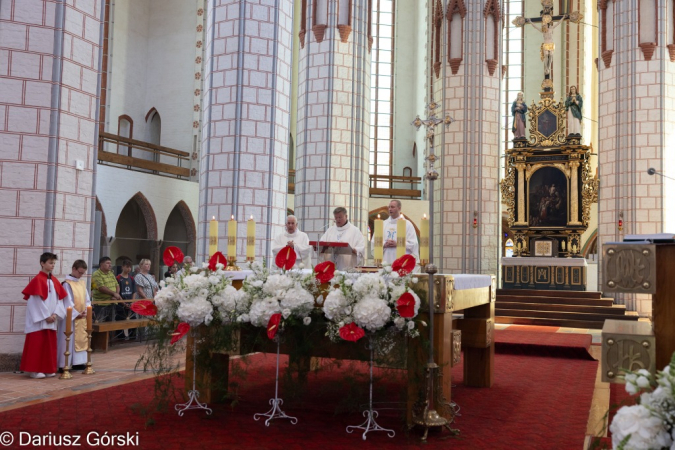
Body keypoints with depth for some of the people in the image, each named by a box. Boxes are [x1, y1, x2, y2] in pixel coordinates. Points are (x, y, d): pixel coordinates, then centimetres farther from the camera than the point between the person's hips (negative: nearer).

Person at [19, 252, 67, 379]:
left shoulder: (54, 281, 10)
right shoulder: (37, 280, -11)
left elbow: (59, 299, 8)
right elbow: (37, 300, -15)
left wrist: (55, 314, -5)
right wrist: (46, 316, -14)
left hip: (51, 319, 7)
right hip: (39, 319, -7)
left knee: (49, 344, 9)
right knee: (37, 344, -2)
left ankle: (48, 369, 16)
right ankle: (34, 370, 5)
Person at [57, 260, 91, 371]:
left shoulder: (83, 282, 10)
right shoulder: (67, 284, -11)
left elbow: (87, 299, 11)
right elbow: (68, 302, -14)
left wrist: (86, 310, -4)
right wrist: (76, 314, -13)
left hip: (82, 317, 7)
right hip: (71, 317, -7)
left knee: (81, 339, 10)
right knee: (69, 340, -4)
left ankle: (77, 362, 17)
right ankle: (64, 365, 1)